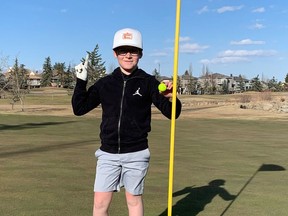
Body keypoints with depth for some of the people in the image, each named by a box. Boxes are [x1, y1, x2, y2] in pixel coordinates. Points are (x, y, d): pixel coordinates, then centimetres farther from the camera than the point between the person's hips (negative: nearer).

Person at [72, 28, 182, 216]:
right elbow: (79, 109, 5)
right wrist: (81, 81, -5)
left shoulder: (148, 82, -3)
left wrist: (171, 98, -27)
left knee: (134, 201, 12)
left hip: (136, 154, -2)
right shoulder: (105, 83, 4)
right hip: (108, 154, 2)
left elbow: (171, 113, -6)